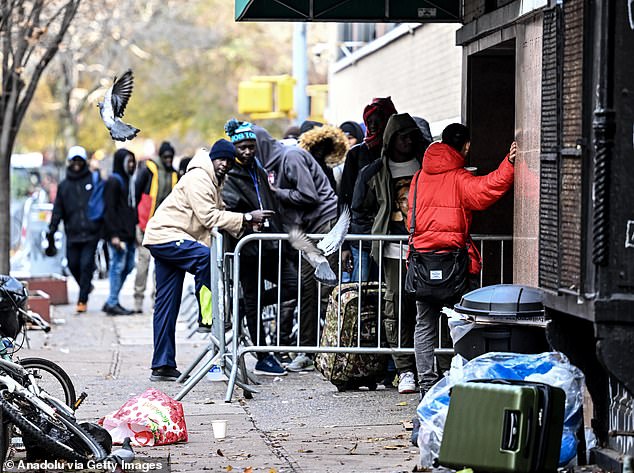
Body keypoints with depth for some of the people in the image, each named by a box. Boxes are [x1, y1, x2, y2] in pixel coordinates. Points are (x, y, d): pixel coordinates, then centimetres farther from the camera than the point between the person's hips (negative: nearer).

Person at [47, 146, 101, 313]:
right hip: (73, 234, 3)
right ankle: (86, 286, 32)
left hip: (91, 232, -3)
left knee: (86, 265, -8)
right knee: (73, 264, 6)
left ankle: (82, 300, -3)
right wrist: (52, 230, 4)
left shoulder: (94, 180, 4)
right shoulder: (64, 185, 12)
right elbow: (58, 210, 12)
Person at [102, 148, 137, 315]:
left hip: (128, 233, 9)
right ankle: (112, 303, -3)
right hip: (118, 233, -9)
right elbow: (110, 209, -14)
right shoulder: (114, 181, -9)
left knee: (128, 266, 10)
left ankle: (112, 302, 16)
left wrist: (135, 229, 17)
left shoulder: (128, 180, 18)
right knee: (118, 265, -7)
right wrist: (114, 235, -20)